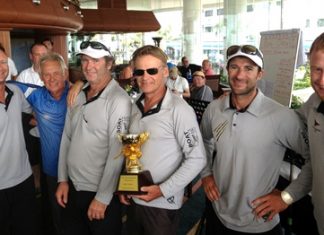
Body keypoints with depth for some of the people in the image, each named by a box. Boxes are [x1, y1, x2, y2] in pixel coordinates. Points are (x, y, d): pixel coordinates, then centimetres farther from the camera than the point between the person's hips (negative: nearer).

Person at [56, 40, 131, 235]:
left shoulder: (118, 99, -17)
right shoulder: (77, 95, 3)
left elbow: (117, 153, -20)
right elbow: (67, 138, 9)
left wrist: (102, 197, -17)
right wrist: (63, 179, 6)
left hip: (101, 193, -6)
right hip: (72, 188, 6)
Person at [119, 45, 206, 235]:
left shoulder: (179, 110, -17)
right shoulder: (135, 107, 4)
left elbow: (197, 159, -17)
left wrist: (163, 190, -19)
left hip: (162, 204, -6)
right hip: (133, 199, 6)